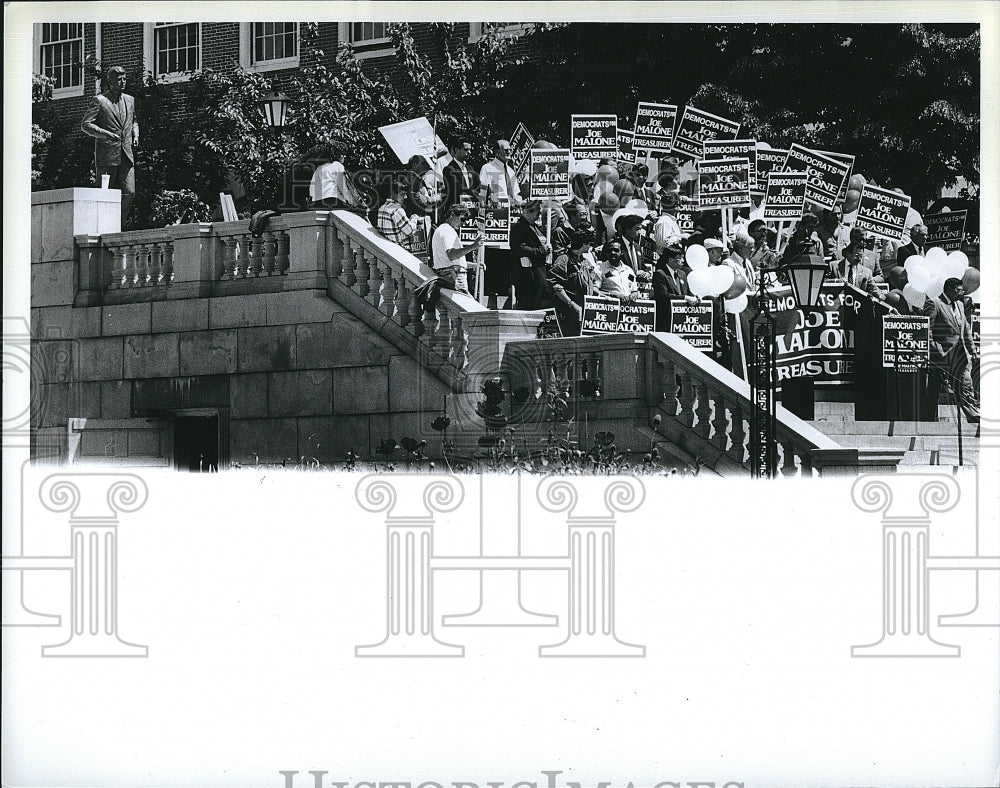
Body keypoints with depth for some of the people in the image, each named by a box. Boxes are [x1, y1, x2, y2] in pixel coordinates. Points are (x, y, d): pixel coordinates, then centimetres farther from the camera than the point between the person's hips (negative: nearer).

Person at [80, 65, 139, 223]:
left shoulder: (130, 100, 16)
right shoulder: (99, 100, -2)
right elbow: (85, 124, -7)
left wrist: (135, 135, 10)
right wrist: (106, 134, -19)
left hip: (126, 156, 5)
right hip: (107, 156, -5)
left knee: (129, 193, -3)